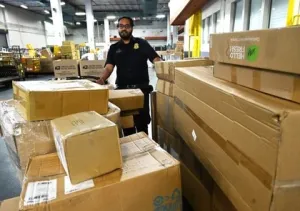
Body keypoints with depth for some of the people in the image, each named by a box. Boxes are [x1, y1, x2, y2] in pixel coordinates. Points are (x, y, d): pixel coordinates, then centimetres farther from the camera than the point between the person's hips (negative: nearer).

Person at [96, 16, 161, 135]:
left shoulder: (141, 43, 5)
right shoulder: (114, 48, 11)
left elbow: (156, 59, -4)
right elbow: (109, 67, -1)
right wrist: (102, 79, -22)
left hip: (141, 88, -2)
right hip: (122, 89, 2)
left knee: (142, 121, 5)